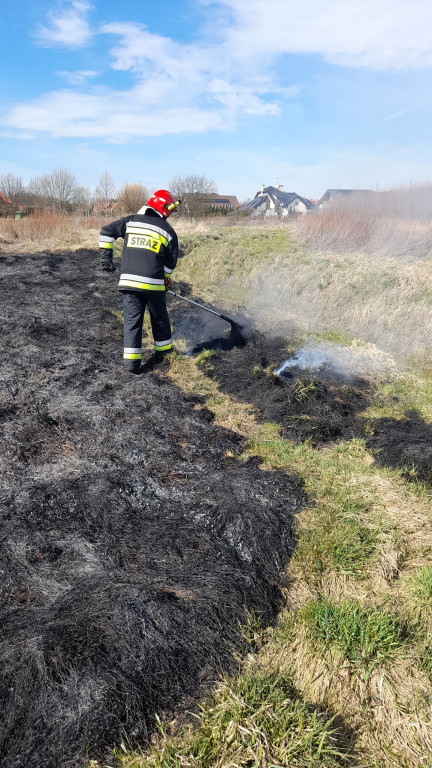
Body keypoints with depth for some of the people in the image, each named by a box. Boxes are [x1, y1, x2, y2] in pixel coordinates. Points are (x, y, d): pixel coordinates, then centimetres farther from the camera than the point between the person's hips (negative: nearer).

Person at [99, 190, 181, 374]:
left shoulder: (131, 221, 10)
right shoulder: (168, 231, 6)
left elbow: (106, 231, 10)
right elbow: (171, 261, 8)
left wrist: (105, 256, 14)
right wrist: (165, 279, 22)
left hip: (129, 281, 2)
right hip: (154, 283, -1)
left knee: (131, 319, 5)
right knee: (159, 317, 18)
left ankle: (131, 360, 0)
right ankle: (163, 349, 34)